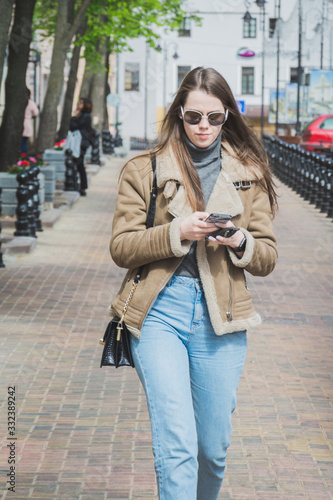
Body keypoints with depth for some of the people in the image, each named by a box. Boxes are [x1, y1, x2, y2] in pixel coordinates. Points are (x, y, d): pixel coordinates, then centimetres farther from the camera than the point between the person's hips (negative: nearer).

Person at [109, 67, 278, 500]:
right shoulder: (144, 171, 5)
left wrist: (239, 242, -11)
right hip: (159, 311, -2)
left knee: (214, 447, 9)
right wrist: (177, 232, -15)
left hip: (221, 317, 2)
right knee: (176, 444, -13)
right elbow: (121, 248, 0)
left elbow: (267, 256, 11)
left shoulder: (249, 174, 11)